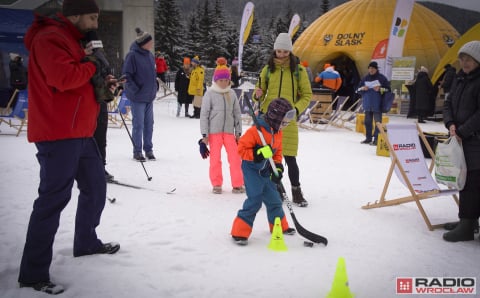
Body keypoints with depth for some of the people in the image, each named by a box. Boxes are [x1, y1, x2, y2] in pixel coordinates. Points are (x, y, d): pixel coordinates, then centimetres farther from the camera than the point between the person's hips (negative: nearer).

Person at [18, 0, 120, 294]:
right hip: (58, 134, -11)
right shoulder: (49, 38, -12)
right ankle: (33, 273, -3)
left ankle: (87, 242, 36)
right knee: (53, 199, -10)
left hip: (79, 132, 11)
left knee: (96, 185, 18)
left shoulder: (71, 40, 20)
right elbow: (62, 78, -29)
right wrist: (92, 65, -12)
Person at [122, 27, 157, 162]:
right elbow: (126, 75, -13)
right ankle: (137, 151, 11)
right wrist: (135, 90, -16)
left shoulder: (150, 55, 9)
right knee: (138, 125, 0)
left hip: (150, 96, 7)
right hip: (138, 97, -7)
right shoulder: (132, 55, -14)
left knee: (149, 124, 11)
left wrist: (153, 88, 14)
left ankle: (148, 149, 22)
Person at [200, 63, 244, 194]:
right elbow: (204, 114, -4)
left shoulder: (232, 94, 7)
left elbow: (237, 113, 12)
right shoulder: (210, 94, -3)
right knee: (215, 159, 4)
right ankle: (216, 184, 18)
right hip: (214, 132, -3)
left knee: (235, 158, -1)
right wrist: (205, 134, -7)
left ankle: (237, 184, 9)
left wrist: (238, 132, 11)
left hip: (229, 131, 3)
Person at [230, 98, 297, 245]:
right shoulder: (256, 131, -23)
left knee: (273, 198, 15)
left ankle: (279, 226, 36)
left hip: (266, 170, 8)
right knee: (255, 199, -15)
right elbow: (241, 148, -20)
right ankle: (240, 232, -7)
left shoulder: (278, 132, 3)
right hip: (252, 168, -8)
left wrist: (278, 167, -2)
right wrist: (258, 153, -32)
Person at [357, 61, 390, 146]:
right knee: (367, 121, 10)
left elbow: (388, 89, -2)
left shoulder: (382, 78, -2)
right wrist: (362, 88, -7)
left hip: (377, 104, -5)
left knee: (377, 121, -6)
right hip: (367, 104, 5)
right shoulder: (365, 78, 10)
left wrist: (380, 89, -19)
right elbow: (359, 90, 15)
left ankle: (377, 139, -5)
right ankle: (368, 138, 19)